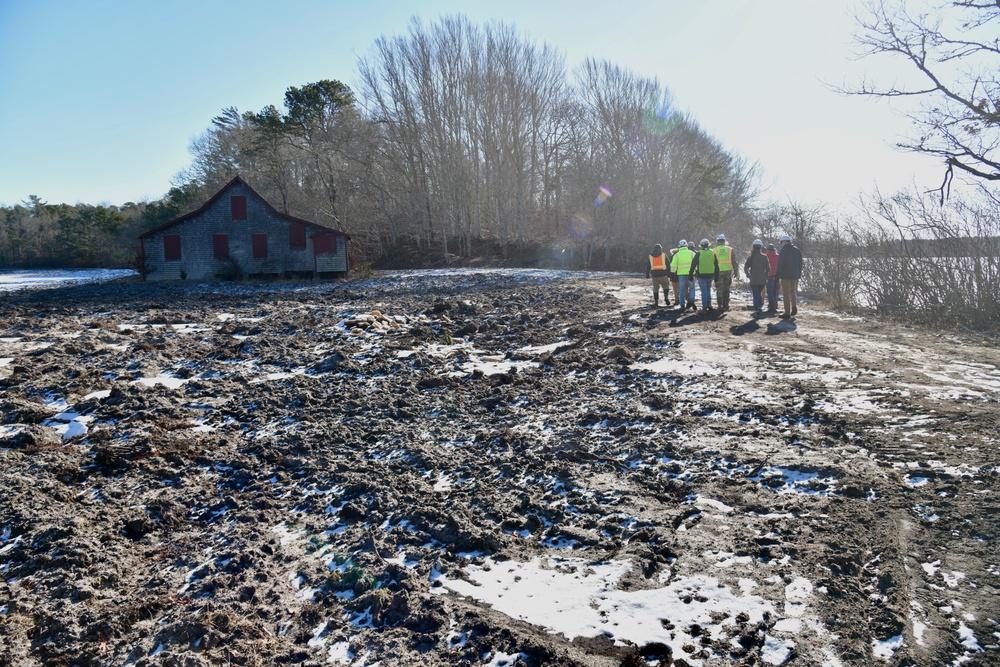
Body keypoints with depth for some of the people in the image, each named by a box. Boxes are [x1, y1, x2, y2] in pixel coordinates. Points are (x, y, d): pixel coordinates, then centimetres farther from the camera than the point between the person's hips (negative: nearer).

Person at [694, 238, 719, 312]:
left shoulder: (699, 253, -5)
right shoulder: (712, 253, 3)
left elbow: (694, 265, -4)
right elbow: (716, 266, 7)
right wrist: (716, 276, 14)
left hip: (701, 276, -3)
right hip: (710, 275, 3)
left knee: (704, 292, 1)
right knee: (708, 289, 22)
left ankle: (704, 308, 0)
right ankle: (709, 304, 17)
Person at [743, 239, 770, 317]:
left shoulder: (751, 257, -9)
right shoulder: (764, 257, -2)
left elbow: (745, 268, -11)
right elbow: (768, 268, 0)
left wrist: (749, 275, 2)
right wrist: (765, 275, 13)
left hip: (754, 280, -3)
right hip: (762, 280, 3)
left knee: (755, 295, 3)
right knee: (759, 294, 21)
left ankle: (756, 311, -3)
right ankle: (759, 309, 21)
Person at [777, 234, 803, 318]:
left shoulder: (783, 250, -10)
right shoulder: (797, 250, 11)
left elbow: (780, 264, -13)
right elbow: (800, 264, 13)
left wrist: (778, 276, -7)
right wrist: (799, 275, 18)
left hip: (786, 275, -6)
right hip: (795, 275, 6)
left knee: (786, 294, -1)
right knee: (792, 291, 23)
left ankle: (787, 313, -1)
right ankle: (794, 307, 4)